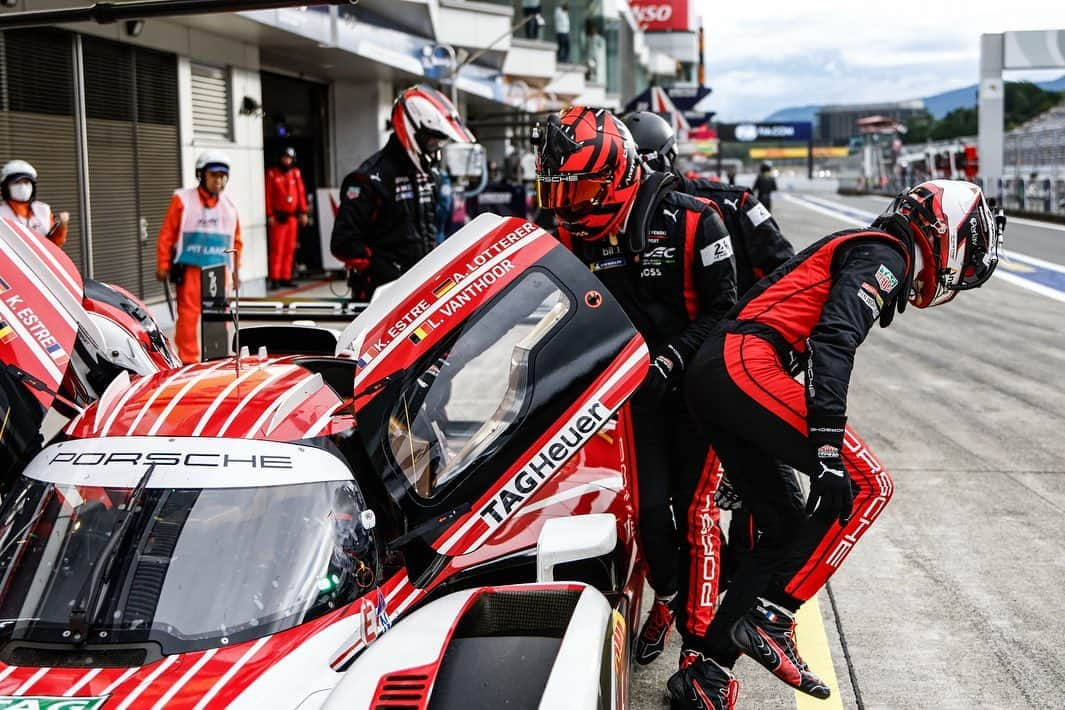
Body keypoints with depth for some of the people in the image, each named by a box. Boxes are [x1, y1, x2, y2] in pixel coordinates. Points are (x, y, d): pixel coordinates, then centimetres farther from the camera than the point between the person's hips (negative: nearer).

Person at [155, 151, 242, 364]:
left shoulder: (229, 206, 13)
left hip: (219, 269, 4)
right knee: (188, 313, -6)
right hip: (190, 268, -4)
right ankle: (188, 359, 0)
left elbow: (236, 241, 20)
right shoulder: (183, 200, 1)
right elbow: (167, 234, 0)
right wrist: (163, 265, -2)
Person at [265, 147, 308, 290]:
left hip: (292, 216, 4)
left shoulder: (296, 173, 11)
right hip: (278, 217, -4)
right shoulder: (272, 174, 0)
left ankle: (286, 278, 11)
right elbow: (268, 196, -3)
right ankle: (275, 279, -6)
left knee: (290, 249, 5)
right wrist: (270, 215, -9)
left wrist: (303, 212, 5)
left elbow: (301, 193, 11)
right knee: (277, 249, -7)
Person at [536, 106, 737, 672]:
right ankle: (668, 599, 29)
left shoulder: (691, 220, -14)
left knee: (693, 509, -5)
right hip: (635, 388, 4)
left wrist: (669, 361, -21)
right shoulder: (576, 234, 0)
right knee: (648, 506, 2)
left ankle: (699, 635, 6)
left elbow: (723, 308, -13)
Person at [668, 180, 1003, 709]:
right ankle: (770, 619, -9)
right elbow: (833, 341, -19)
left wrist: (784, 446, 35)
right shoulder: (885, 256, -1)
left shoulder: (857, 250, 29)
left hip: (708, 376, 10)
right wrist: (828, 447, -26)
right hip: (745, 364, -10)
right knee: (864, 485, -8)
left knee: (782, 530, 12)